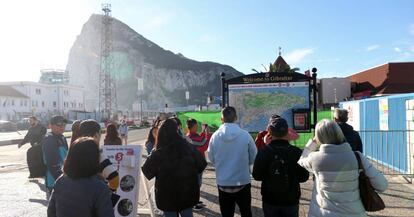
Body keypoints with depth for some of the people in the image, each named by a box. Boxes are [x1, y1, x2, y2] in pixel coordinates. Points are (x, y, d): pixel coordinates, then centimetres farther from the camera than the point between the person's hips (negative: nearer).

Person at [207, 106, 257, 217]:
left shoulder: (215, 136, -11)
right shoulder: (245, 135, -13)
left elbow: (211, 158, 0)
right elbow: (254, 158, -4)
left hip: (223, 183, 1)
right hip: (243, 182, 0)